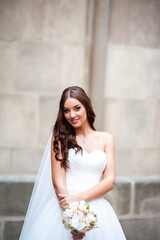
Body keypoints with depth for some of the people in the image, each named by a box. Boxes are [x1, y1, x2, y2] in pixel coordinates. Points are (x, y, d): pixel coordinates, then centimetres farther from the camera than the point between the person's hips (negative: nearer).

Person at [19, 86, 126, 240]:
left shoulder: (106, 139, 11)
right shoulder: (59, 137, 5)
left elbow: (109, 181, 4)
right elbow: (58, 181, -3)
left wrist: (79, 197, -12)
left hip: (96, 208, 2)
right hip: (64, 208, -2)